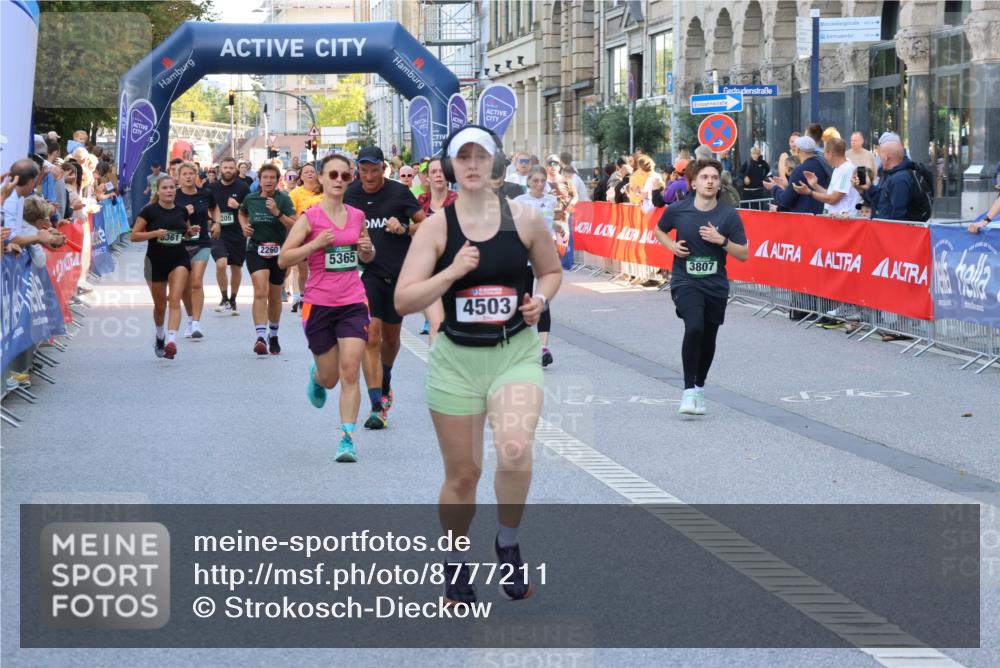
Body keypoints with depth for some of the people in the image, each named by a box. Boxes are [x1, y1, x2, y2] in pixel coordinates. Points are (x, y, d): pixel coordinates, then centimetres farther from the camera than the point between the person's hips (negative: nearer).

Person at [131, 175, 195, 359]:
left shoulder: (182, 211, 4)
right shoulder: (149, 211, -7)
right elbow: (134, 236, -7)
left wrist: (191, 232, -1)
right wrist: (154, 233, -22)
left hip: (179, 259, 1)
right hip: (156, 261, -1)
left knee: (174, 299, -17)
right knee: (160, 305, 13)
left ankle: (171, 340, -28)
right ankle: (160, 336, 41)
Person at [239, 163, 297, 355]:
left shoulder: (283, 199, -6)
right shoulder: (250, 199, 2)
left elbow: (294, 225, -14)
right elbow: (242, 213, 25)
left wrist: (277, 213, -25)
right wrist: (244, 225, 6)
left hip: (278, 252, 0)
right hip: (256, 250, 0)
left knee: (275, 297, 14)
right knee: (260, 292, -20)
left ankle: (273, 336, 35)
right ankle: (261, 337, -29)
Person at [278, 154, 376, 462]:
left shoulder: (357, 216, 6)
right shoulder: (310, 217, -6)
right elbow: (283, 259, -8)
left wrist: (368, 249, -1)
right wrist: (315, 244, -21)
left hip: (353, 303, 2)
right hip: (319, 304, -2)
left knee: (350, 370, -11)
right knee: (330, 378, 10)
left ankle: (347, 437, -7)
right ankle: (316, 376, 48)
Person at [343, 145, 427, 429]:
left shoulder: (399, 192, -4)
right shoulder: (350, 194, 2)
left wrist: (404, 229, -17)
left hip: (398, 272, 0)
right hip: (366, 272, 0)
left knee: (391, 336, 15)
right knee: (370, 336, -14)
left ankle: (385, 384, 44)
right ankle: (378, 407, -15)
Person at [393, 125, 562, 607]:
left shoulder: (525, 219, -1)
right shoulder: (436, 226, -4)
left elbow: (552, 272, 15)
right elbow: (403, 301, -8)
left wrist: (540, 299, -6)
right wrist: (451, 273, -21)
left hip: (516, 353, 0)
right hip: (457, 357, 1)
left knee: (515, 450, -26)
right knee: (462, 473, 7)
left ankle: (508, 543, 0)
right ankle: (456, 565, 31)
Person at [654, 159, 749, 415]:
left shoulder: (729, 215, -6)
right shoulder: (677, 210, -5)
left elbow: (744, 254, -4)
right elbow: (659, 230, 16)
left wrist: (722, 240, -19)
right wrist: (672, 246, -4)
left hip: (716, 285, 2)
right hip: (685, 281, -2)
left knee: (708, 338, 12)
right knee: (694, 327, -25)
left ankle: (699, 387, 36)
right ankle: (689, 391, -18)